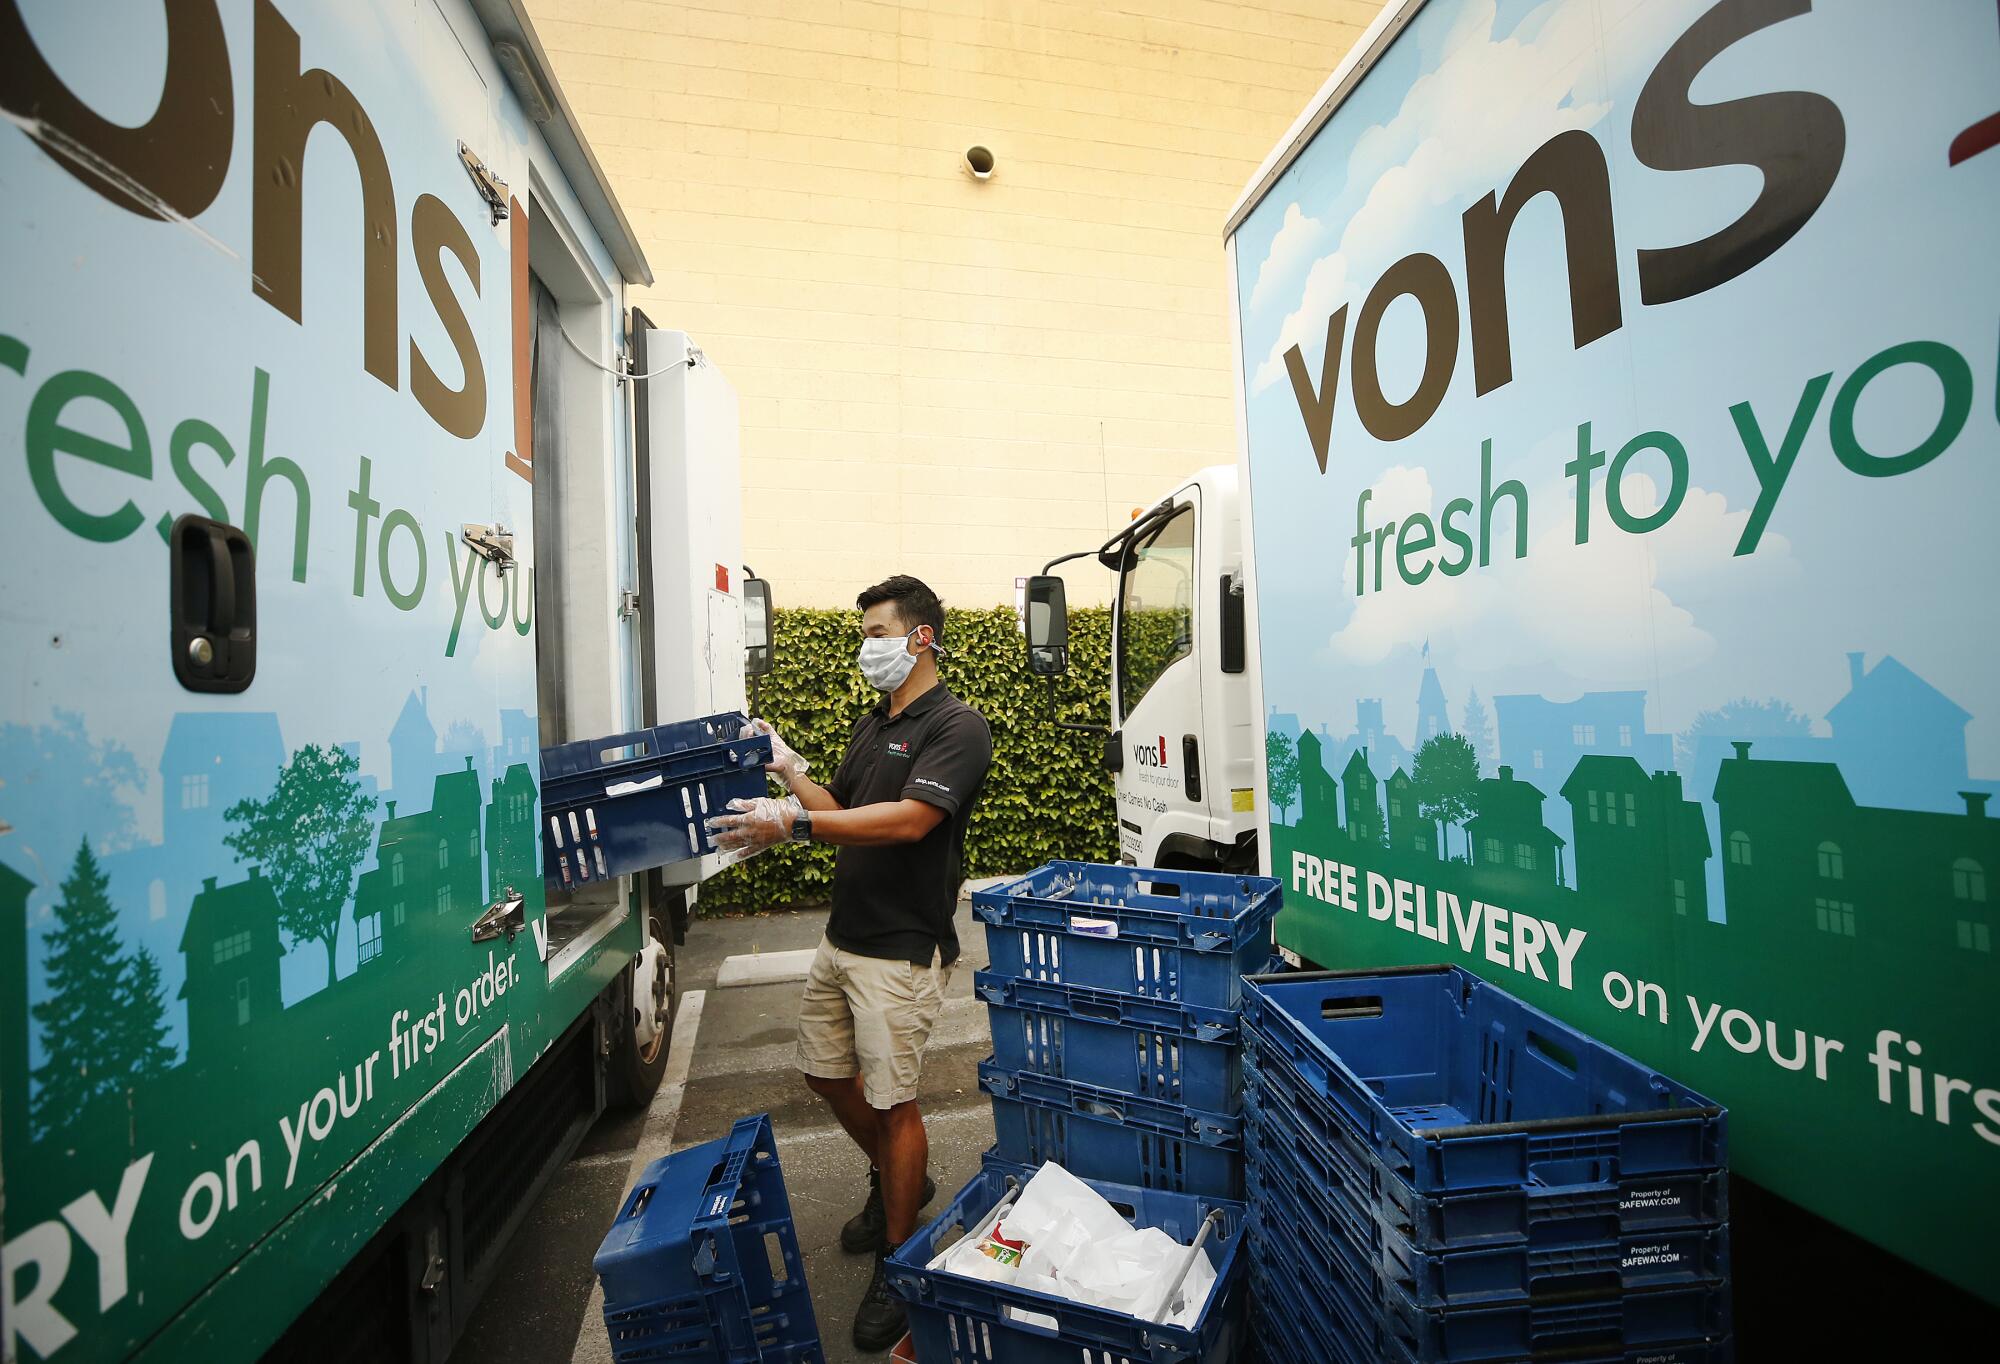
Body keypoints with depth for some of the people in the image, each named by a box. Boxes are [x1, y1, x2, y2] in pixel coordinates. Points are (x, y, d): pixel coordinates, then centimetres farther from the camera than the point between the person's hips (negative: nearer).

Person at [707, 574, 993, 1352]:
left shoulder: (956, 727, -14)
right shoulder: (870, 727, 13)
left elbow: (908, 819, -27)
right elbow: (840, 814, 14)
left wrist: (792, 824, -31)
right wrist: (789, 772, 1)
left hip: (902, 949, -9)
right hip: (842, 937, 9)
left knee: (892, 1100, 3)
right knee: (826, 1071, 20)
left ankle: (898, 1258, 25)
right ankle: (897, 1183, 44)